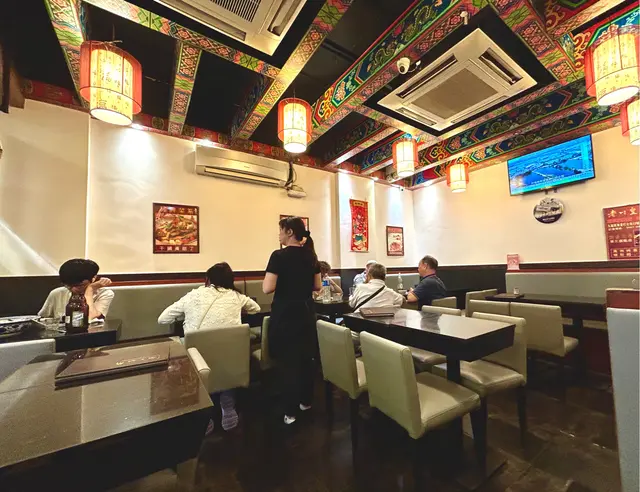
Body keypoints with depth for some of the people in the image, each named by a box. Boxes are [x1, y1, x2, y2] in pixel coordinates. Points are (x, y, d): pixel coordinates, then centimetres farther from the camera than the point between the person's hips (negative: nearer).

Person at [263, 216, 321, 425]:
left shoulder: (279, 256, -15)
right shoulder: (311, 256, 2)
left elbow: (267, 288, -19)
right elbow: (317, 286, 7)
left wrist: (282, 283, 0)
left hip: (285, 314, -5)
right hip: (306, 312, 6)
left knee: (287, 360, 7)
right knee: (306, 357, 17)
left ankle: (290, 412, 18)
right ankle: (306, 401, 35)